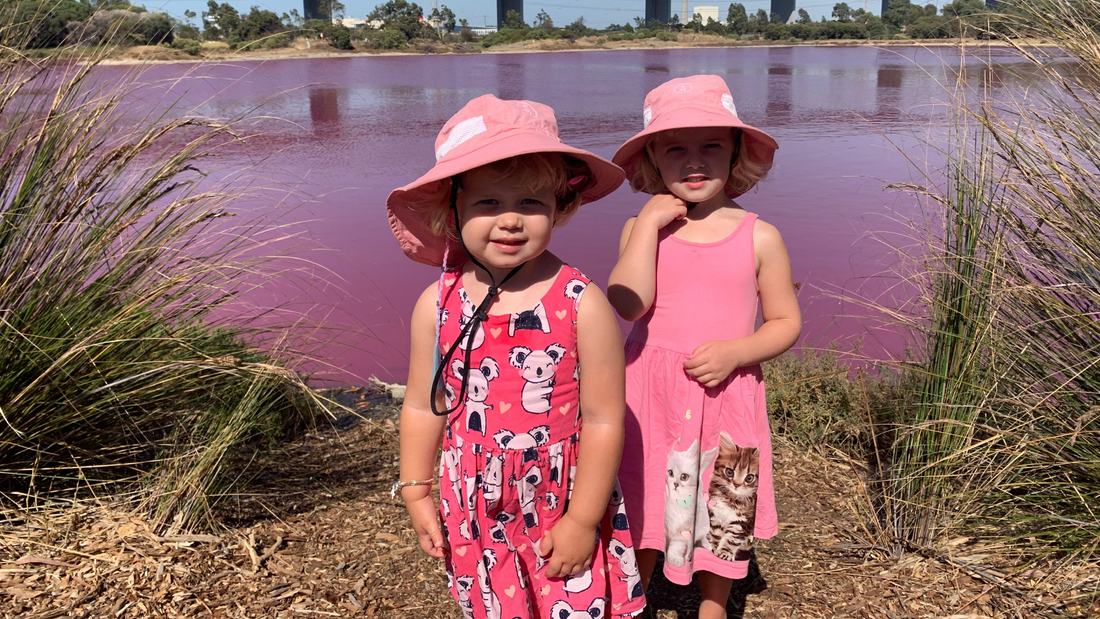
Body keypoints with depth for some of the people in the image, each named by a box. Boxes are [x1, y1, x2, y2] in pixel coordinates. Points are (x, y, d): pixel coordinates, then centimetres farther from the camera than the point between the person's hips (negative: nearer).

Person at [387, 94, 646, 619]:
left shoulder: (582, 305, -18)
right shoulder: (436, 305, -8)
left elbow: (603, 422, -13)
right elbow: (423, 407, 3)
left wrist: (583, 520, -10)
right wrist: (416, 493, 6)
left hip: (563, 513, -2)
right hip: (475, 515, 3)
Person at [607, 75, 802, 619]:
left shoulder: (759, 237, -4)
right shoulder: (642, 228, -3)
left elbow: (786, 322, 1)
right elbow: (626, 304, -18)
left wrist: (735, 352, -16)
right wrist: (648, 224, -19)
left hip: (725, 397, 0)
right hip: (649, 395, 0)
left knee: (722, 520, 16)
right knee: (640, 512, 14)